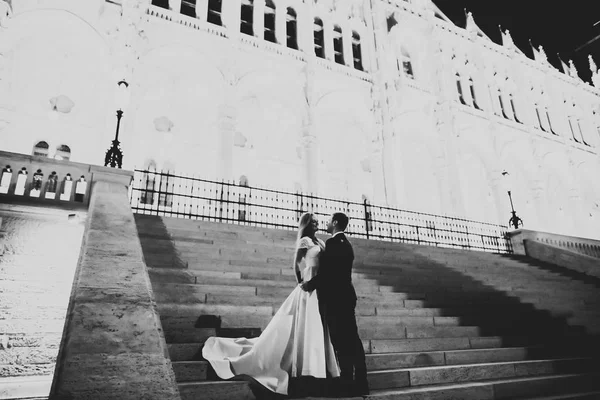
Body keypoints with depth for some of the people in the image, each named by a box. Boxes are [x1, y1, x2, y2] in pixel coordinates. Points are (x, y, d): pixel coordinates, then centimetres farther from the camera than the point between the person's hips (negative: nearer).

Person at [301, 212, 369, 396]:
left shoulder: (333, 242, -13)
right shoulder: (345, 243, 17)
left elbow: (326, 271, -19)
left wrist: (310, 285, -6)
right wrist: (315, 283, 20)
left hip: (335, 297, -9)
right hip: (344, 296, 9)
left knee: (341, 341, -4)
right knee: (351, 339, 10)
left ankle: (348, 383, 2)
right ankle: (360, 382, 15)